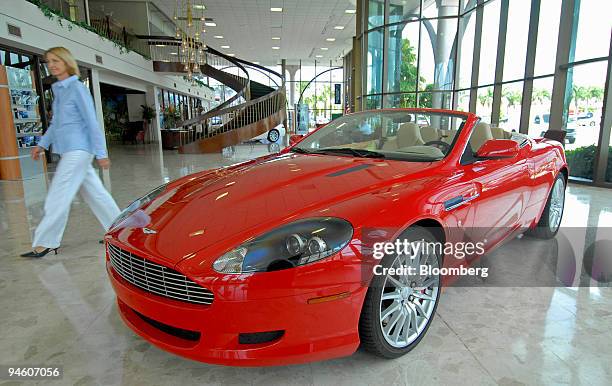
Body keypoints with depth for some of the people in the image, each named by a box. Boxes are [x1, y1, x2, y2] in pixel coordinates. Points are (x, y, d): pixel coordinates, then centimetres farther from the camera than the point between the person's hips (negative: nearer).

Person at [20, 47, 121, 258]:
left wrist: (101, 153, -15)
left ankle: (45, 243, 4)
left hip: (77, 150, -9)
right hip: (68, 151, 9)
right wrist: (42, 144, 16)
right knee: (95, 193, 11)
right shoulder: (58, 90, 15)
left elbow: (92, 122, -13)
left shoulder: (77, 88, -9)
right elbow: (55, 123, 23)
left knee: (58, 198, -5)